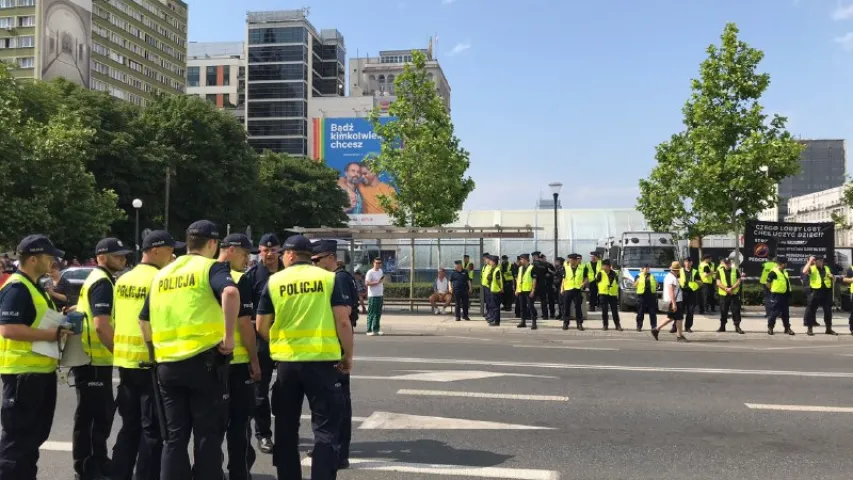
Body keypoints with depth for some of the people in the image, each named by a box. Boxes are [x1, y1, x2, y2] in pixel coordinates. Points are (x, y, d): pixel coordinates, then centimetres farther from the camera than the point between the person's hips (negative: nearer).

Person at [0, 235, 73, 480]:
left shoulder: (34, 287, 16)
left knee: (35, 433, 17)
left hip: (40, 370, 10)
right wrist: (51, 334, -23)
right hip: (23, 372, -10)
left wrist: (60, 323, 11)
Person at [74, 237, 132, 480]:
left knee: (103, 411, 17)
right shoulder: (102, 282, -15)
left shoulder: (98, 280, 17)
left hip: (96, 357, 10)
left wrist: (114, 351, 19)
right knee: (91, 414, -2)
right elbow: (101, 325, -24)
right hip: (93, 359, -10)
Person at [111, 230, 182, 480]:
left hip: (124, 360, 8)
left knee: (129, 426, 17)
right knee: (152, 429, 2)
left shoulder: (123, 280, 10)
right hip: (150, 362, -8)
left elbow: (115, 320, 15)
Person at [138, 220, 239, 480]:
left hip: (167, 364, 6)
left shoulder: (162, 274, 16)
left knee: (175, 436, 13)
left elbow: (144, 320, 20)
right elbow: (230, 292, -26)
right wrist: (229, 336, -21)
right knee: (208, 435, 5)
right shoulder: (212, 267, -4)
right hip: (204, 361, -5)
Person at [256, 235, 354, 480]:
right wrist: (348, 355, 7)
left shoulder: (274, 281, 2)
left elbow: (262, 327, 6)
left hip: (286, 361, 2)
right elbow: (343, 322, -5)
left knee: (286, 428, 17)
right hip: (322, 360, -2)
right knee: (326, 428, 6)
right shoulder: (329, 278, -1)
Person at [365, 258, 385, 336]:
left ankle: (376, 329, 19)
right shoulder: (370, 272, -10)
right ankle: (369, 330, 1)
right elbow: (367, 283, -18)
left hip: (380, 295, 8)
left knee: (378, 313, 11)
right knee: (371, 313, -4)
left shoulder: (381, 271, 15)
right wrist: (377, 282, -21)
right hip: (372, 296, -8)